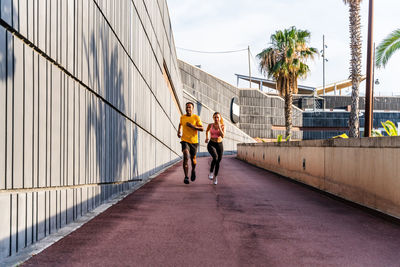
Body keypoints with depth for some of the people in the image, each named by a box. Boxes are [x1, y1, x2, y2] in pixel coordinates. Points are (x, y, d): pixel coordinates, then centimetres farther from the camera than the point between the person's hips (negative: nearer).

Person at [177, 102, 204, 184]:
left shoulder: (196, 117, -4)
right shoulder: (182, 117, 5)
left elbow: (202, 129, -8)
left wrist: (193, 126, -21)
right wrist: (179, 132, 12)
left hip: (194, 141, 0)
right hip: (185, 140, 0)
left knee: (193, 158, 12)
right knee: (186, 157, -21)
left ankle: (193, 170, 46)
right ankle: (186, 177, -18)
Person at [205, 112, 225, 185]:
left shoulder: (222, 126, -5)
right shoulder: (210, 125, -2)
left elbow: (223, 136, -20)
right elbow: (207, 131, 21)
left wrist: (219, 127, -23)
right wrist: (206, 138, 7)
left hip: (219, 145, 2)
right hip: (211, 145, -1)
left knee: (218, 162, 8)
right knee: (215, 158, -30)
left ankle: (215, 176, 32)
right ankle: (211, 172, -9)